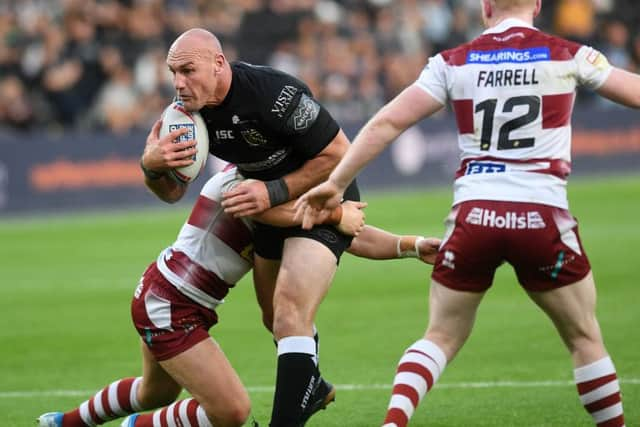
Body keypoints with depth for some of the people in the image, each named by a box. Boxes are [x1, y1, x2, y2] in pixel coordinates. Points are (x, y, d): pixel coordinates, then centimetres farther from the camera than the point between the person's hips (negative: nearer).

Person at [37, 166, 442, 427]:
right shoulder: (241, 178, -20)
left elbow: (354, 236, 1)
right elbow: (272, 210, -43)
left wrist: (414, 246, -11)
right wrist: (336, 214, -33)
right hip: (168, 307, -10)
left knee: (157, 392, 32)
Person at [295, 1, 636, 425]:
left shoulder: (452, 63, 7)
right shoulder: (569, 56, 3)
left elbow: (387, 123, 3)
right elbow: (634, 92, 14)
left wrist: (336, 183, 8)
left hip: (474, 216, 2)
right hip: (542, 218, -2)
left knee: (442, 337, 15)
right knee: (585, 339, 16)